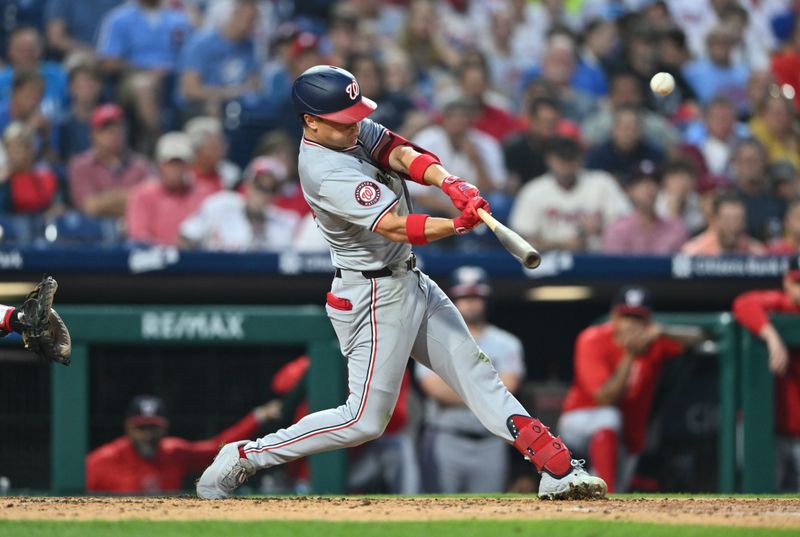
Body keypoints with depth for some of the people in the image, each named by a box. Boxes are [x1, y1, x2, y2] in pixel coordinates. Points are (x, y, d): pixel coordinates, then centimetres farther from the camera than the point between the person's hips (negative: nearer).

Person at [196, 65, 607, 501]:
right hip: (375, 297, -10)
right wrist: (459, 224, -45)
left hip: (408, 282, 10)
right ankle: (244, 457, 4)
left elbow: (401, 154, -10)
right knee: (365, 421, -5)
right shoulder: (327, 173, -27)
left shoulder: (354, 131, 1)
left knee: (472, 369, 5)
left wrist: (449, 182, -30)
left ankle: (556, 466, 4)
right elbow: (395, 228, -33)